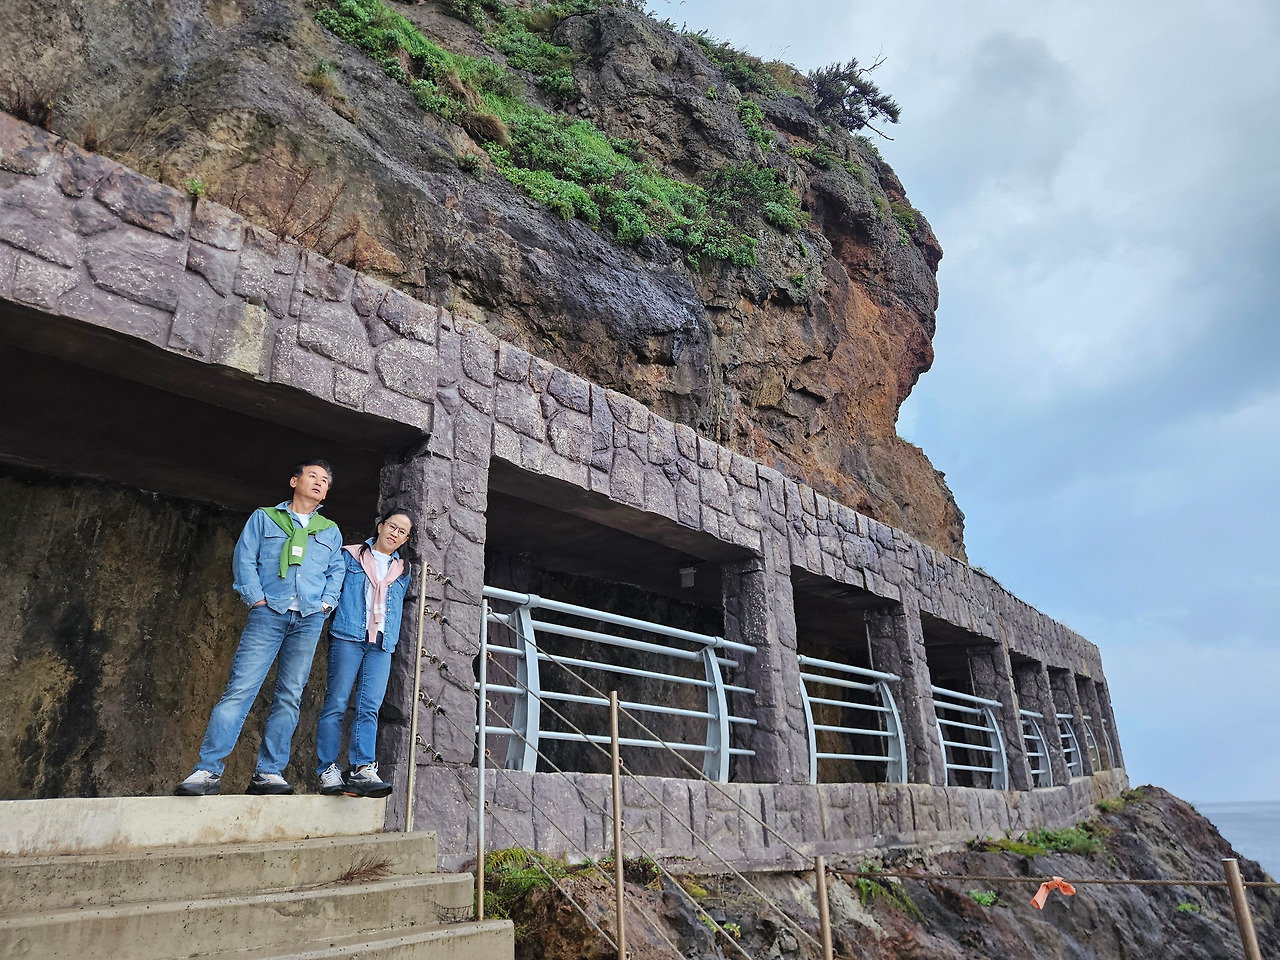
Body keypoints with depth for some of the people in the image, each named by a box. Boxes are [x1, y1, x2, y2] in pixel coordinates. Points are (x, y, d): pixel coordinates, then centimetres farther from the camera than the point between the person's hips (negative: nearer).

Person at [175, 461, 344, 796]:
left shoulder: (331, 532, 20)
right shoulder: (264, 518, 13)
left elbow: (335, 571, 20)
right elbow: (244, 558, 6)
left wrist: (326, 602, 4)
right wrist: (256, 598, -5)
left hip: (309, 620, 3)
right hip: (269, 614, -3)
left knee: (289, 697, 1)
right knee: (240, 689, -11)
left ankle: (268, 773, 5)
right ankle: (208, 771, -9)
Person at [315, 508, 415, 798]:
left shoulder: (402, 570, 21)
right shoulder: (351, 555, 10)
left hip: (382, 644, 3)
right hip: (348, 636, -3)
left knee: (369, 707, -6)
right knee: (336, 703, -5)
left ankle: (362, 770, -12)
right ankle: (328, 771, -2)